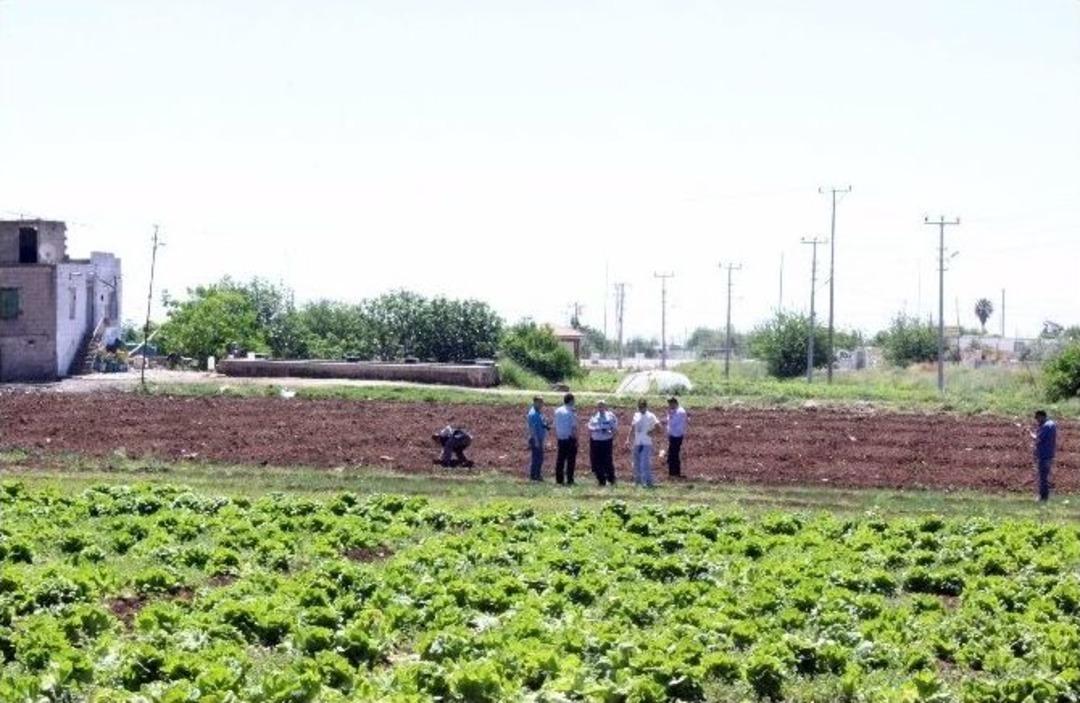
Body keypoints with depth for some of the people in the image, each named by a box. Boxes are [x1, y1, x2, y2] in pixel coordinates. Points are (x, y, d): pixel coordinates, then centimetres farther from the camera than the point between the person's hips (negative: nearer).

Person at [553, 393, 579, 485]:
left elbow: (555, 426, 11)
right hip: (570, 439, -6)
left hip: (560, 439, 6)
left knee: (560, 460, 9)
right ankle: (569, 480, -2)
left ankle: (559, 480, 10)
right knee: (571, 460, -1)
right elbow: (574, 428, -14)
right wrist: (576, 439, -8)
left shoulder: (557, 411, 7)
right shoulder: (572, 412, -11)